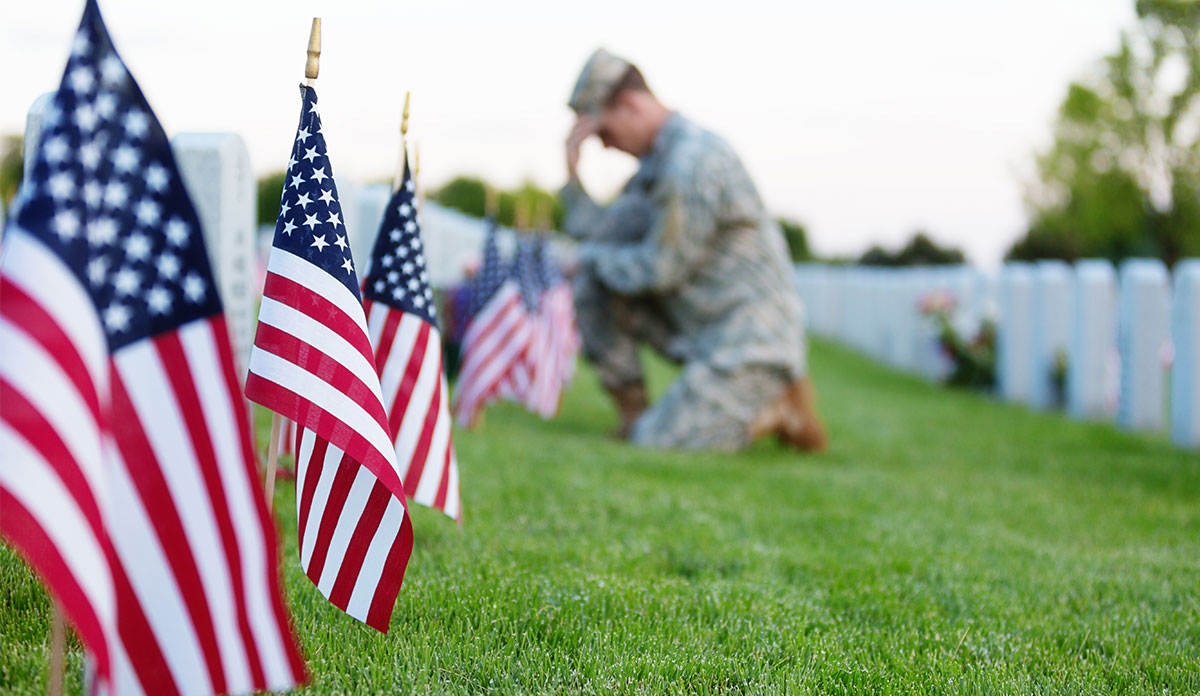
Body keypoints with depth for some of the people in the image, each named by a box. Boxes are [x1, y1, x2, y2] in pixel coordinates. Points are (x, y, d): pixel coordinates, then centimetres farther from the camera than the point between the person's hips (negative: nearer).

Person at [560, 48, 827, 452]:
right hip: (701, 328, 10)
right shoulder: (657, 160, 12)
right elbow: (598, 233, 12)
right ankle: (633, 413, 8)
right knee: (592, 283, 4)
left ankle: (779, 409, 0)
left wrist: (593, 257, 0)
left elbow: (659, 270, -17)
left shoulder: (692, 162, -21)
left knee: (655, 444, -18)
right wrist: (573, 172, 1)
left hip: (750, 339, -10)